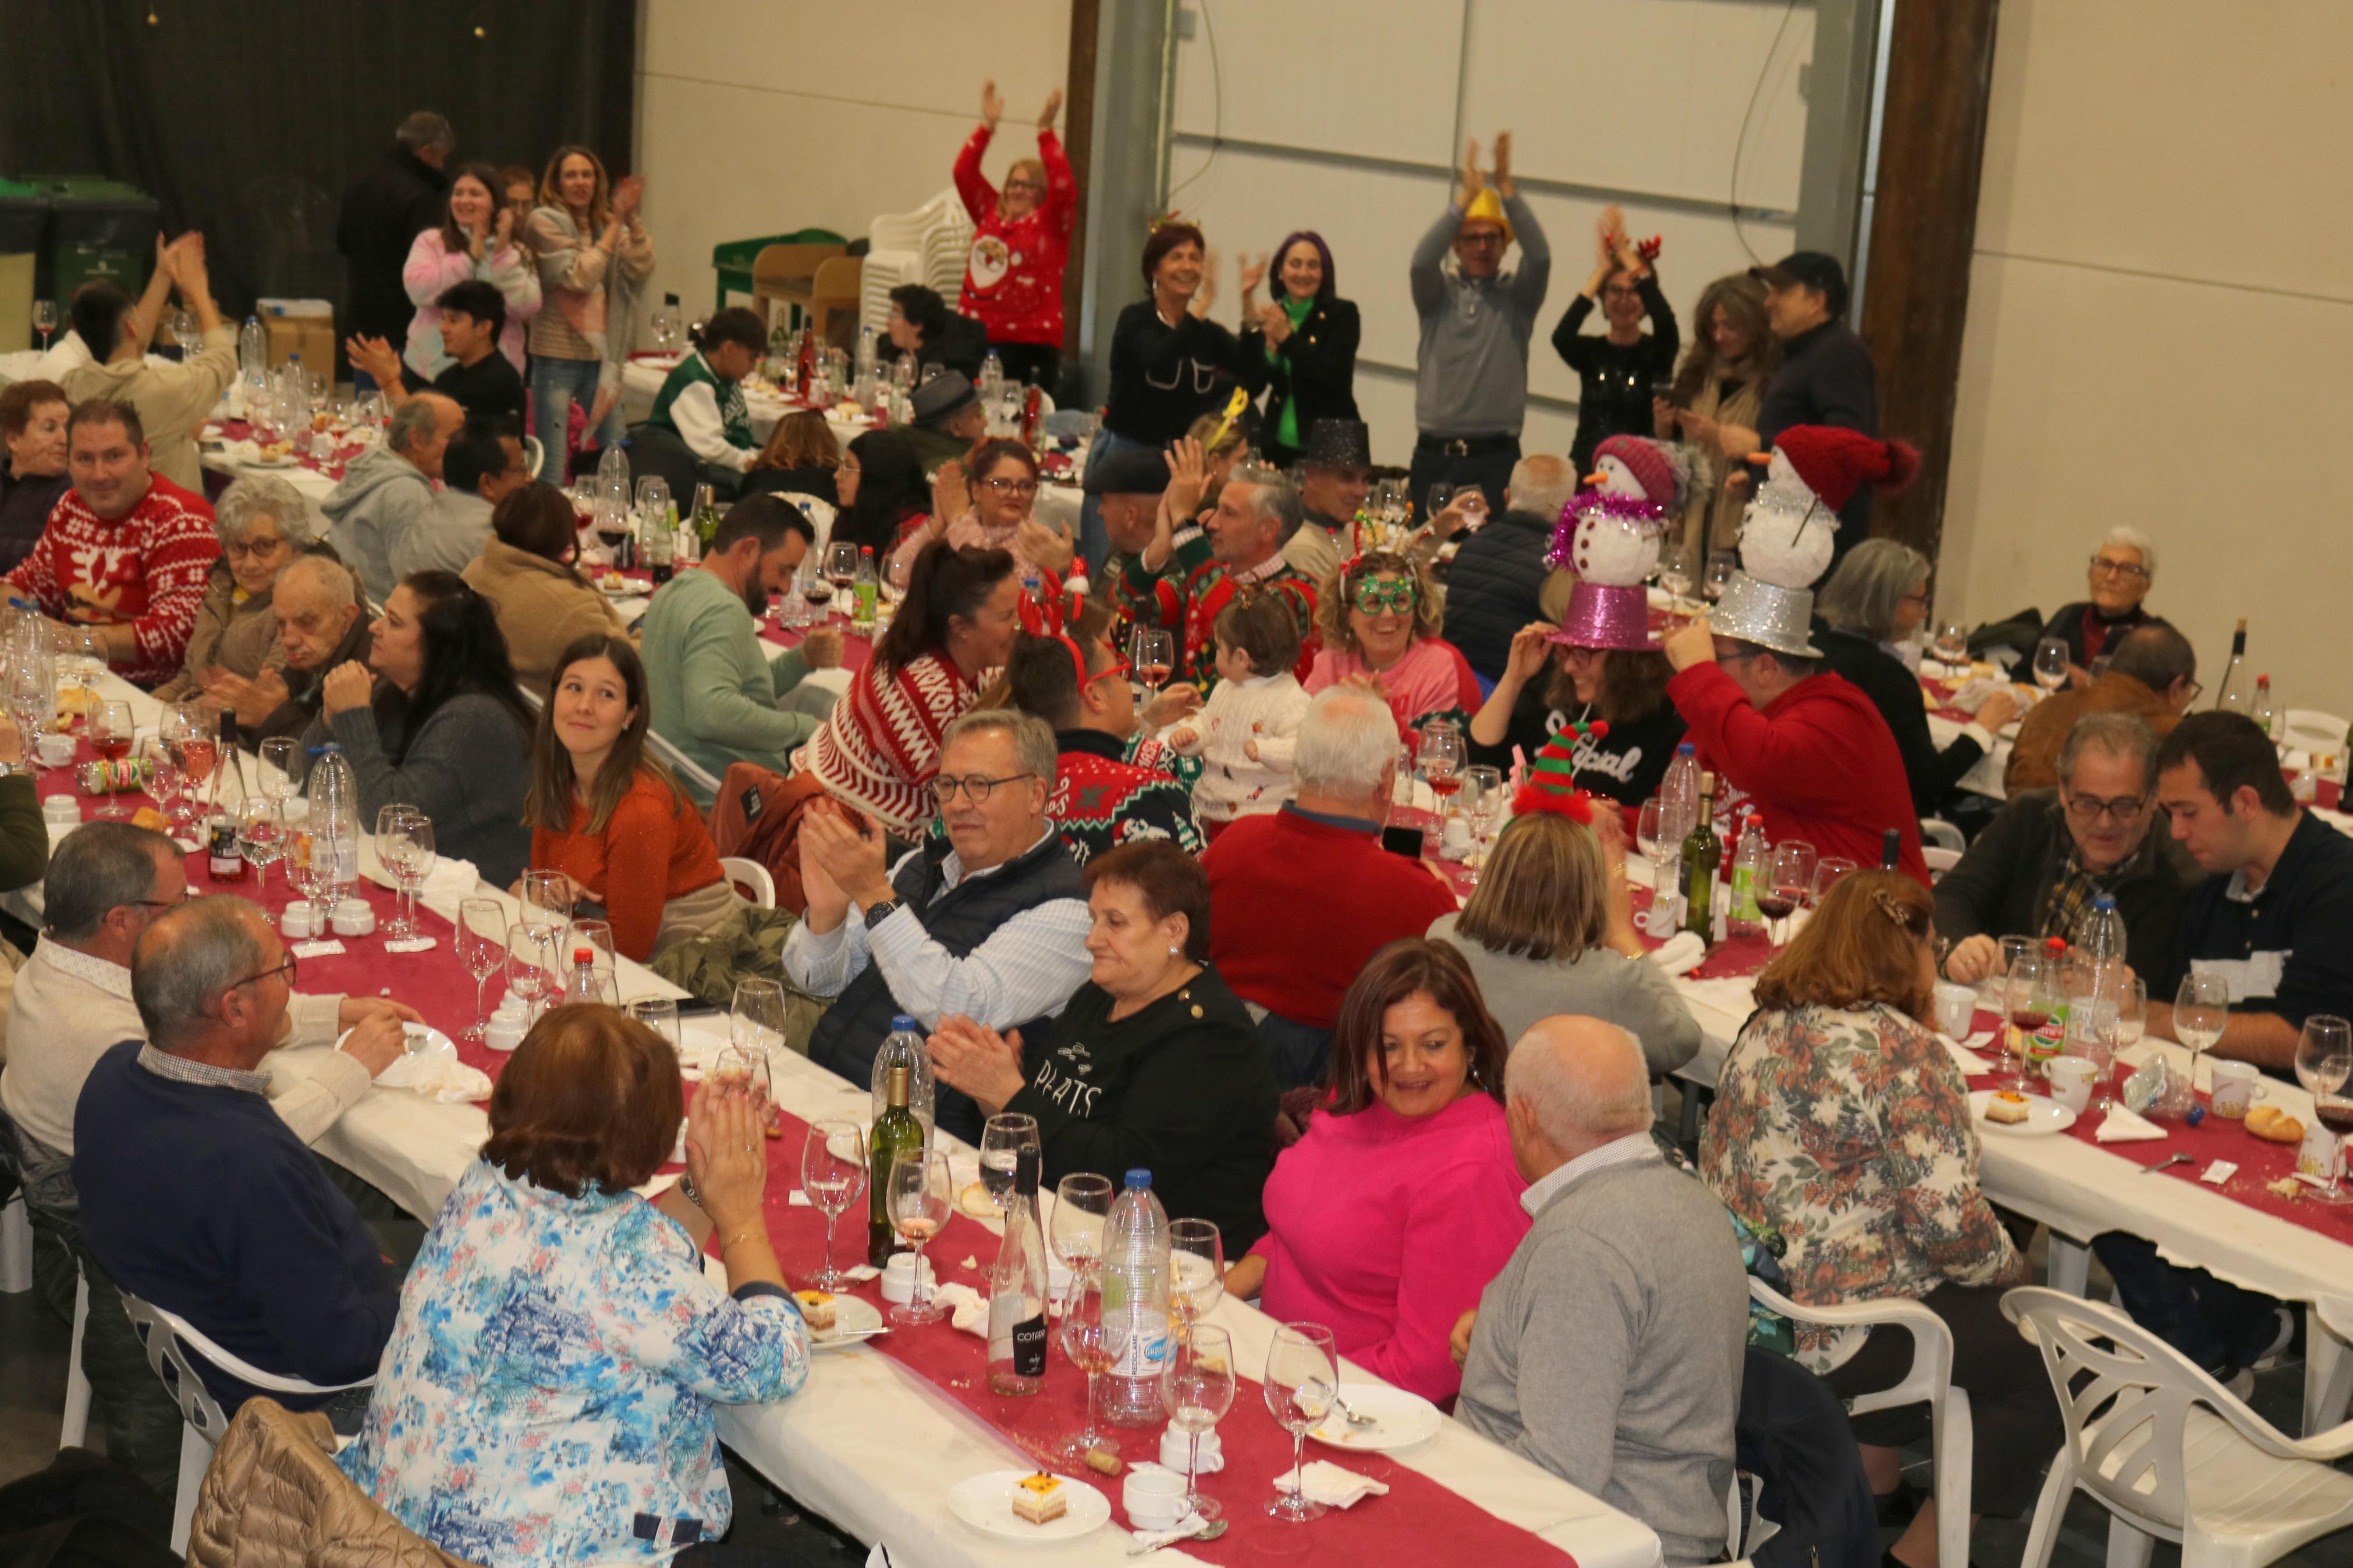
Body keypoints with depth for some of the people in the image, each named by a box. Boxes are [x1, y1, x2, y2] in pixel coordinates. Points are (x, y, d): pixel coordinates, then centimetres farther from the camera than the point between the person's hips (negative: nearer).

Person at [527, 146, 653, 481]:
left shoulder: (606, 223, 10)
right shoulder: (545, 222, -6)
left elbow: (642, 268, -3)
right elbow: (579, 277, -16)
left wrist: (632, 219, -15)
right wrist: (615, 224, -14)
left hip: (601, 354, 6)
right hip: (557, 356, -6)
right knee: (551, 468, -1)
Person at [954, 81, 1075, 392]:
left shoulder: (1050, 224, 4)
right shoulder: (990, 214, 15)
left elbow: (1063, 188, -12)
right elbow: (964, 172, 10)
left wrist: (1045, 130, -14)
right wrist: (987, 126, 3)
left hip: (1031, 343, -4)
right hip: (975, 336, 4)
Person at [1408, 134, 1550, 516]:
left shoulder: (1517, 297, 8)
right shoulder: (1438, 294, 9)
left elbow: (1539, 255, -9)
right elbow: (1422, 261, -10)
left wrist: (1506, 187, -17)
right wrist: (1467, 197, -18)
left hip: (1496, 456, -1)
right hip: (1434, 455, 1)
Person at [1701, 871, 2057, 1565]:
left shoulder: (1767, 1028, 7)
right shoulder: (1904, 1051, -17)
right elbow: (1951, 1222, -21)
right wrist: (2008, 1267, 2)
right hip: (1829, 1337, -9)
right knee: (2046, 1369, 7)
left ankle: (1871, 1480, 30)